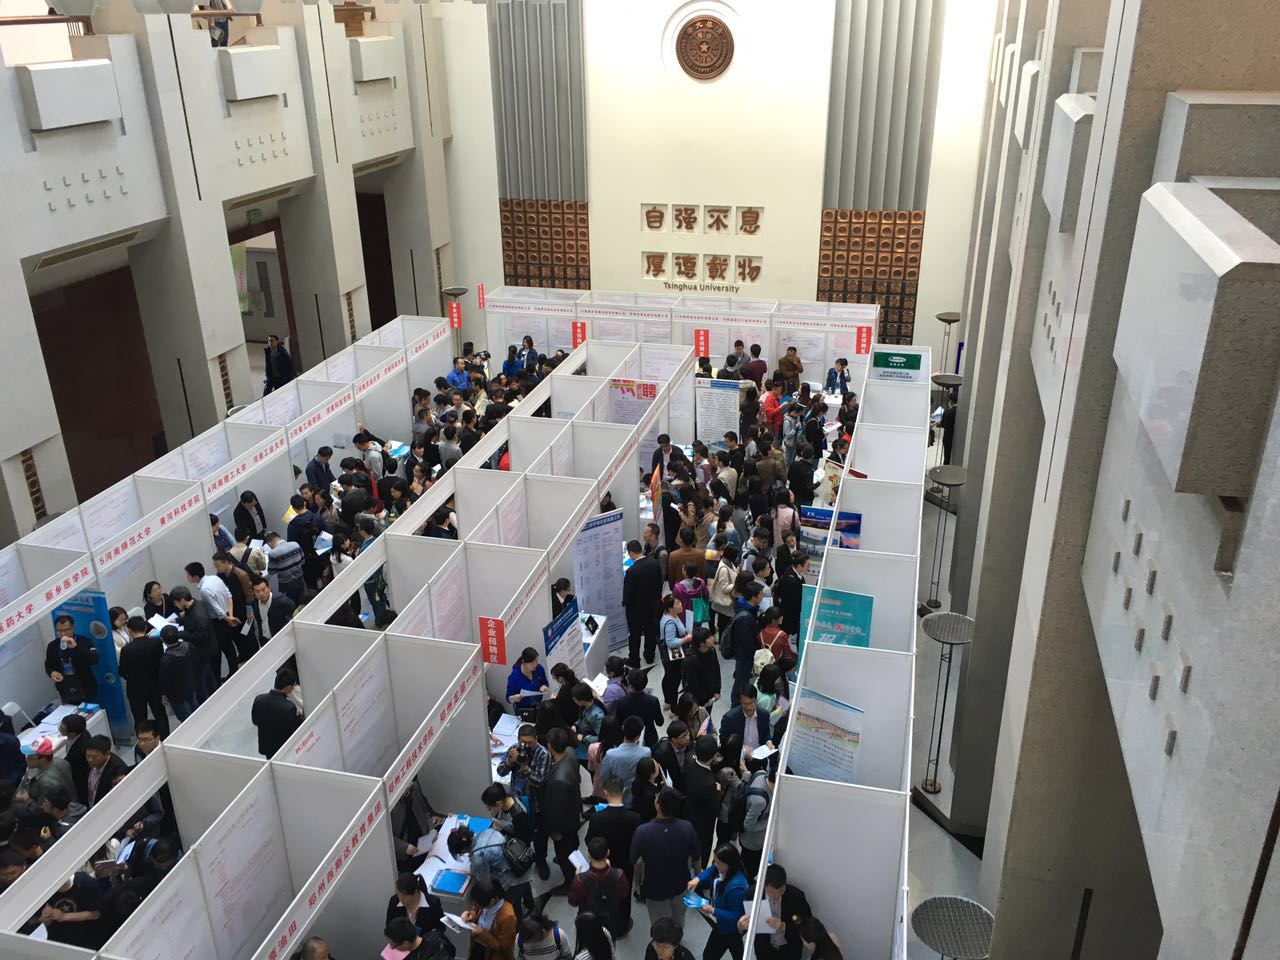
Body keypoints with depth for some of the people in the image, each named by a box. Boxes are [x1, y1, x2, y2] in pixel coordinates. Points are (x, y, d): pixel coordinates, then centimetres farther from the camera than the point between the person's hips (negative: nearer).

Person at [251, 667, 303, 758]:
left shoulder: (259, 699, -15)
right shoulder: (289, 707, -32)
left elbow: (255, 721, 1)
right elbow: (296, 730, -20)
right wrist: (299, 717, -3)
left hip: (265, 746, 5)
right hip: (285, 750, -5)